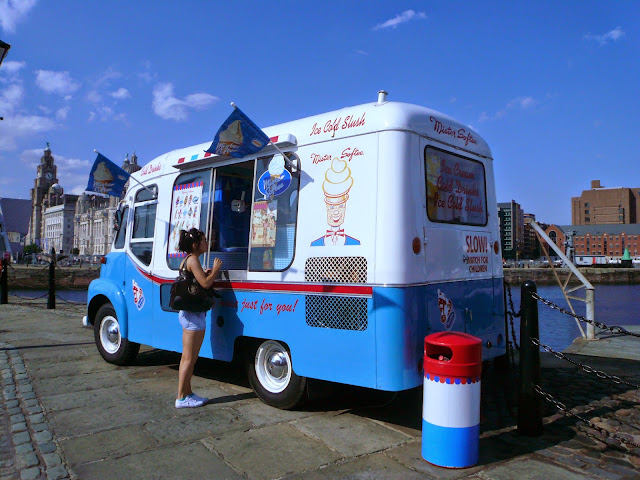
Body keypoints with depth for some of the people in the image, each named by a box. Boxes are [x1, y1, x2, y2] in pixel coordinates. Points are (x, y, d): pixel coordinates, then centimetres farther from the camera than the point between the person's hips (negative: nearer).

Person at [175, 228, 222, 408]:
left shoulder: (186, 260, 15)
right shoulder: (193, 260, -14)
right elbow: (205, 284, -20)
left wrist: (205, 273, 10)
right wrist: (215, 270, -7)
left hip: (186, 313, 10)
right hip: (194, 314, -10)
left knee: (187, 357, 15)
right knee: (189, 358, -2)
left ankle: (187, 393, 24)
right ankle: (182, 398, 6)